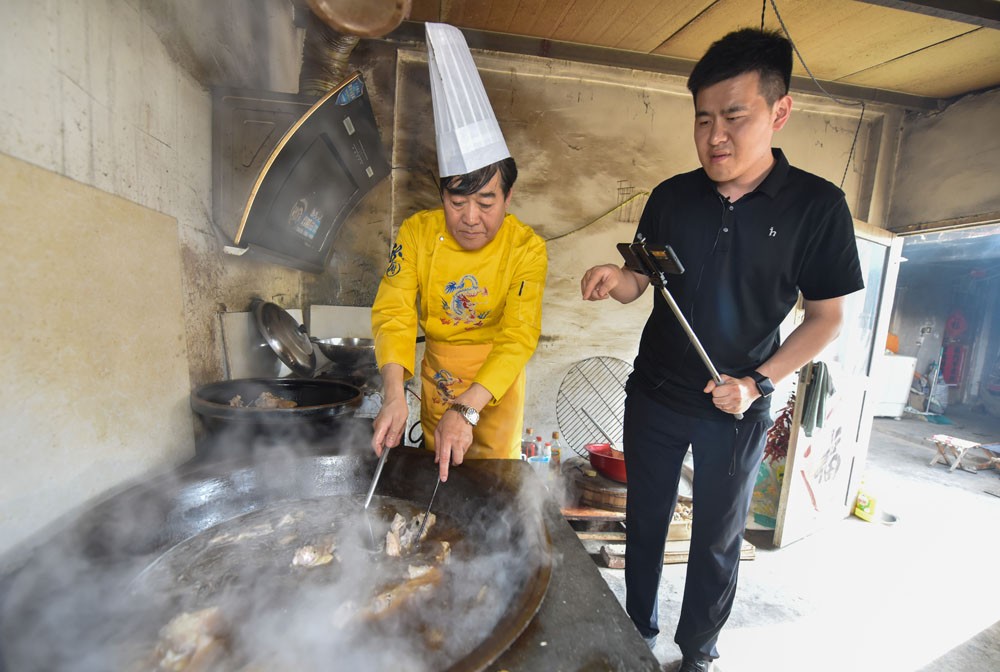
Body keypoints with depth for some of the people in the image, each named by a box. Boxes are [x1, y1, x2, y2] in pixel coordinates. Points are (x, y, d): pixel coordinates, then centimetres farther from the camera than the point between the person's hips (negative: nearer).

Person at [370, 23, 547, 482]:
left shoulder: (527, 248, -21)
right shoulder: (417, 233, -14)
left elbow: (518, 338, -28)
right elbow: (393, 312, -19)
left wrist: (467, 409, -40)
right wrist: (393, 394, -34)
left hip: (498, 378, -2)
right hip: (436, 375, 3)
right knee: (438, 474, 22)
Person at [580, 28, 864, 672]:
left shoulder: (817, 205, -9)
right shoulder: (672, 196, -2)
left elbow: (827, 317, -3)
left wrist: (759, 383, -15)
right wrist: (616, 279, -18)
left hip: (737, 411, -2)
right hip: (654, 396, 3)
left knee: (718, 541, 16)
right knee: (646, 523, 17)